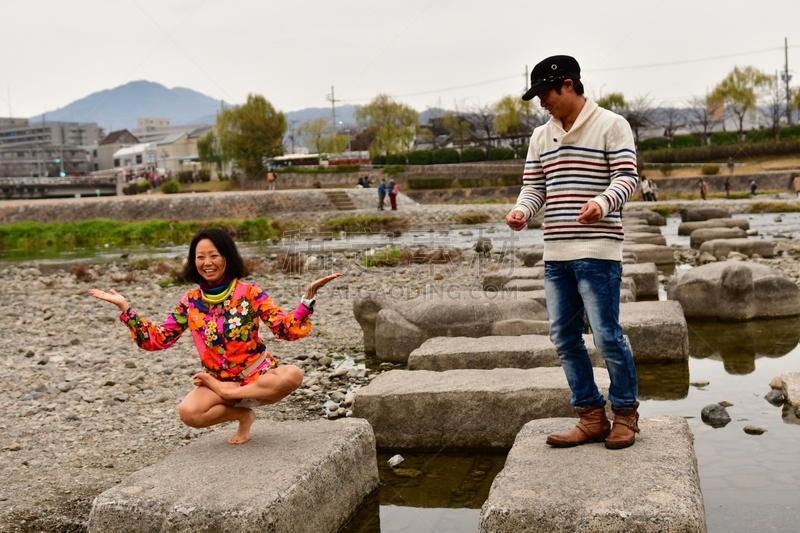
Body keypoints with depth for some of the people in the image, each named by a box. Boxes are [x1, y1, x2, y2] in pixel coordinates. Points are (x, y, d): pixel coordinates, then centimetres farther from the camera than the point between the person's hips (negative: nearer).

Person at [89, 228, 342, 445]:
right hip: (217, 382, 2)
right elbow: (157, 339, 1)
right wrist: (124, 307, -4)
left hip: (258, 377, -1)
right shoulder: (190, 302, 0)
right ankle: (243, 413, 0)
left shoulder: (249, 293, -10)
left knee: (292, 375, -34)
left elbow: (290, 329, -16)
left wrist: (308, 295, -31)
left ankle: (229, 394, -12)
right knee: (188, 412, -29)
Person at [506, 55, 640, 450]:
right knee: (564, 338, 7)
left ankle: (625, 413, 16)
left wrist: (602, 202, -27)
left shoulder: (610, 125, -2)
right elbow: (534, 186, 16)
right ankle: (591, 417, 18)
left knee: (606, 335, -5)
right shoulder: (541, 137, 16)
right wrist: (522, 209, -6)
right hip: (555, 253, 7)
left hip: (597, 250, -6)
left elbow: (627, 177, -7)